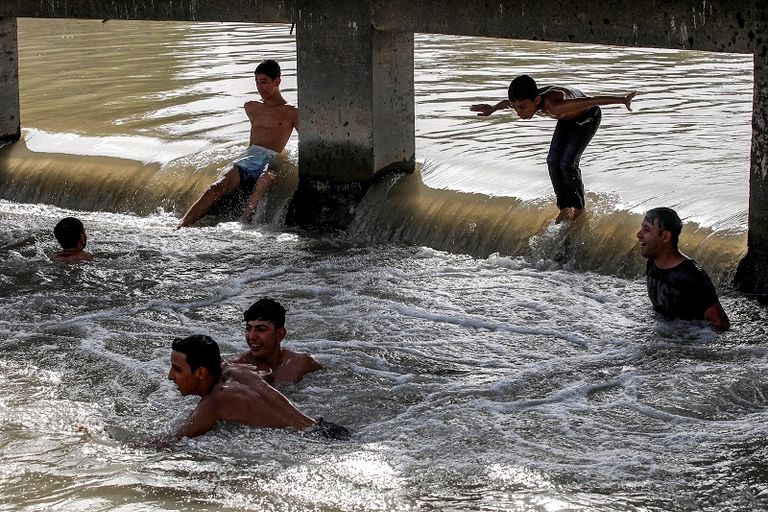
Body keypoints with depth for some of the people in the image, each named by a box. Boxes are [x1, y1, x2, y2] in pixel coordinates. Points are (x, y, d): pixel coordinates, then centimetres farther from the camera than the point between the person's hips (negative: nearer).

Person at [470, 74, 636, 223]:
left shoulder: (555, 106, -47)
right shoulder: (526, 101, -24)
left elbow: (589, 101, -49)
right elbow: (506, 102, 0)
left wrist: (623, 100, -52)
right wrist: (492, 109, 20)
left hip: (587, 118, -7)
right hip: (567, 119, 7)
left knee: (567, 163, -13)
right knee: (553, 161, -4)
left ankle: (578, 206, 9)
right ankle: (565, 207, 10)